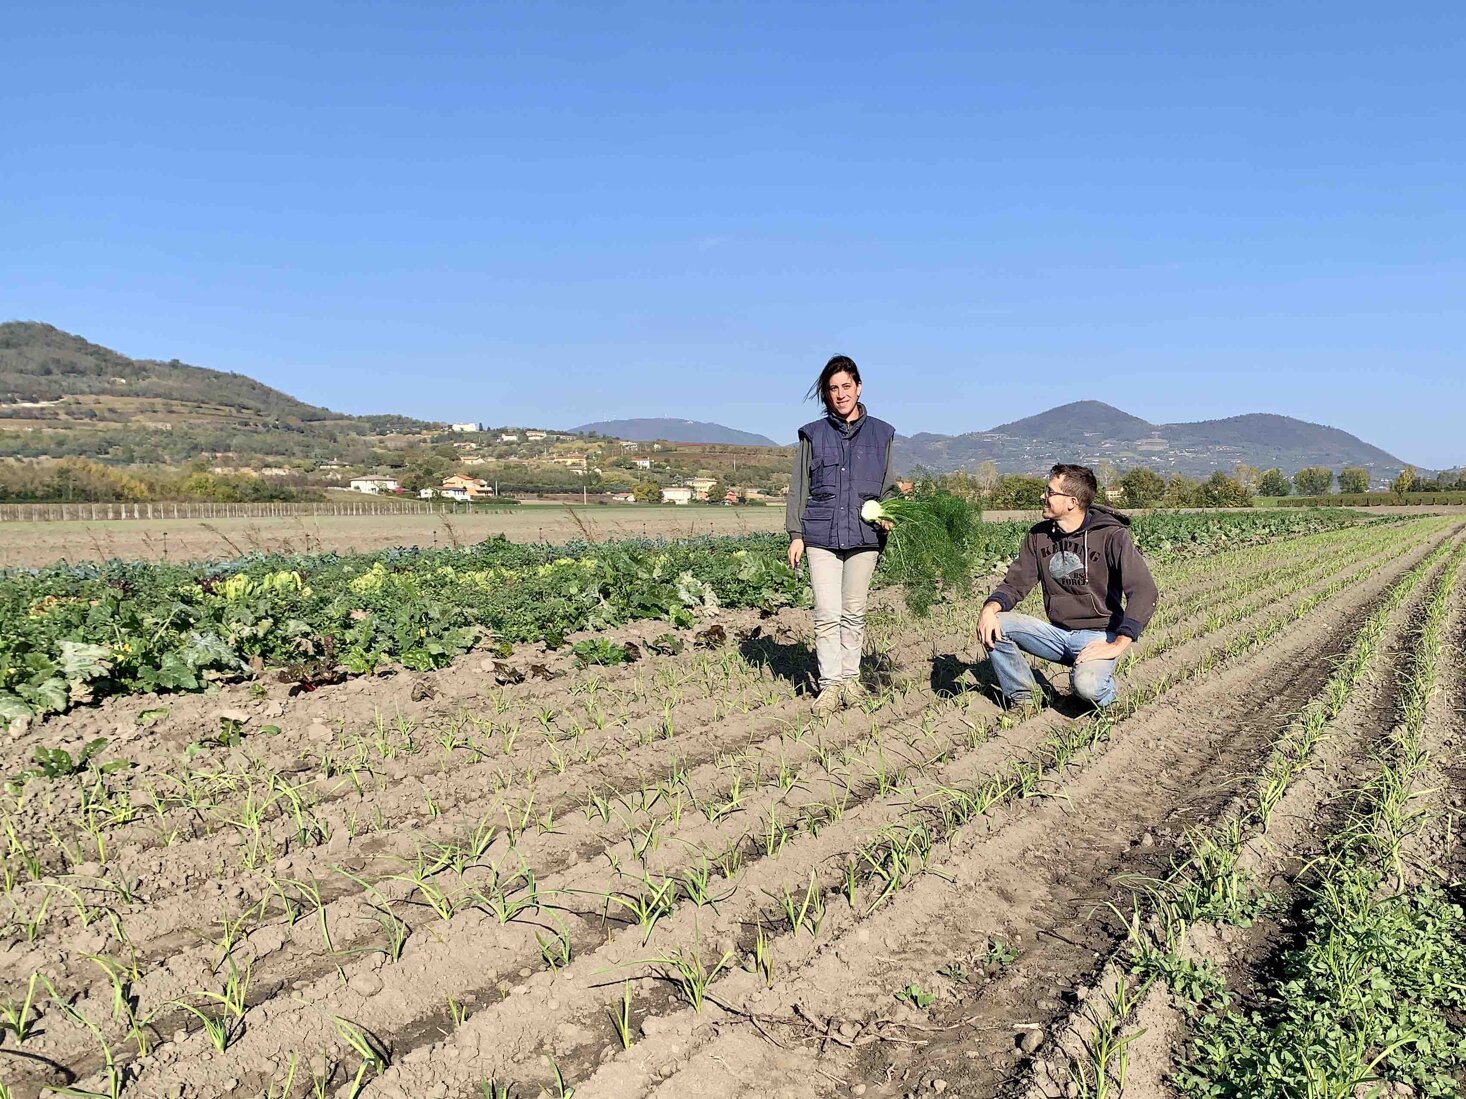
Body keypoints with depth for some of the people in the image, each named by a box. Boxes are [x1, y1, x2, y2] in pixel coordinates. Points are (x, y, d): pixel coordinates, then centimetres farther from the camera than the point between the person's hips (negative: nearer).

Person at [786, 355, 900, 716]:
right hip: (821, 534, -1)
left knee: (854, 612, 8)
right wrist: (795, 534, 1)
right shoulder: (813, 435, 8)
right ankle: (830, 684, 2)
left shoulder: (881, 434, 10)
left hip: (864, 535, 1)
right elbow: (799, 488, 8)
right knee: (827, 613, -5)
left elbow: (889, 486, 13)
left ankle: (851, 677, 20)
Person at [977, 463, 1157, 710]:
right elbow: (1015, 584, 5)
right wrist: (990, 608, -19)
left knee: (1087, 686, -35)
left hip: (1098, 634, -5)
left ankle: (1101, 678, 4)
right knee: (994, 624, -17)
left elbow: (1144, 591, -18)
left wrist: (1116, 646, -25)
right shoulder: (1039, 536, 5)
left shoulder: (1111, 536, -12)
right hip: (1057, 633, 5)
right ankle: (1021, 699, 0)